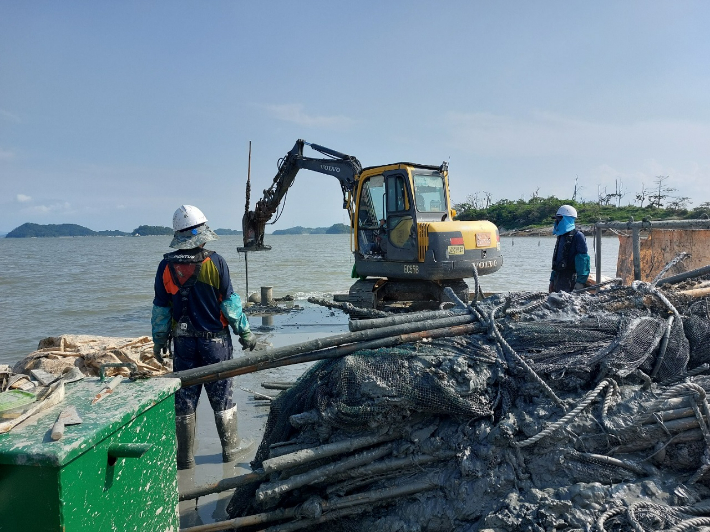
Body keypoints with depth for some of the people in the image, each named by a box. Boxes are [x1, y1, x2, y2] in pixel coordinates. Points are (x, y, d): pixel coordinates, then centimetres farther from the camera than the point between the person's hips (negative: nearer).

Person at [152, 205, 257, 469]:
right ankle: (230, 449, 23)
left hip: (183, 341, 2)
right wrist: (245, 333, 1)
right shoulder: (215, 262, -11)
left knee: (184, 399, 11)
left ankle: (185, 457, 20)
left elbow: (160, 309, 3)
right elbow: (230, 302, -8)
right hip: (215, 340, -2)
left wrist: (159, 342, 14)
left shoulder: (166, 266, -4)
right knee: (222, 396, 11)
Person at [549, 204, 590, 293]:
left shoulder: (577, 236, -9)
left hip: (570, 279, -8)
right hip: (558, 278, 8)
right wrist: (552, 280, 20)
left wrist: (580, 281, -20)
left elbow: (583, 259, -14)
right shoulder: (560, 237, 17)